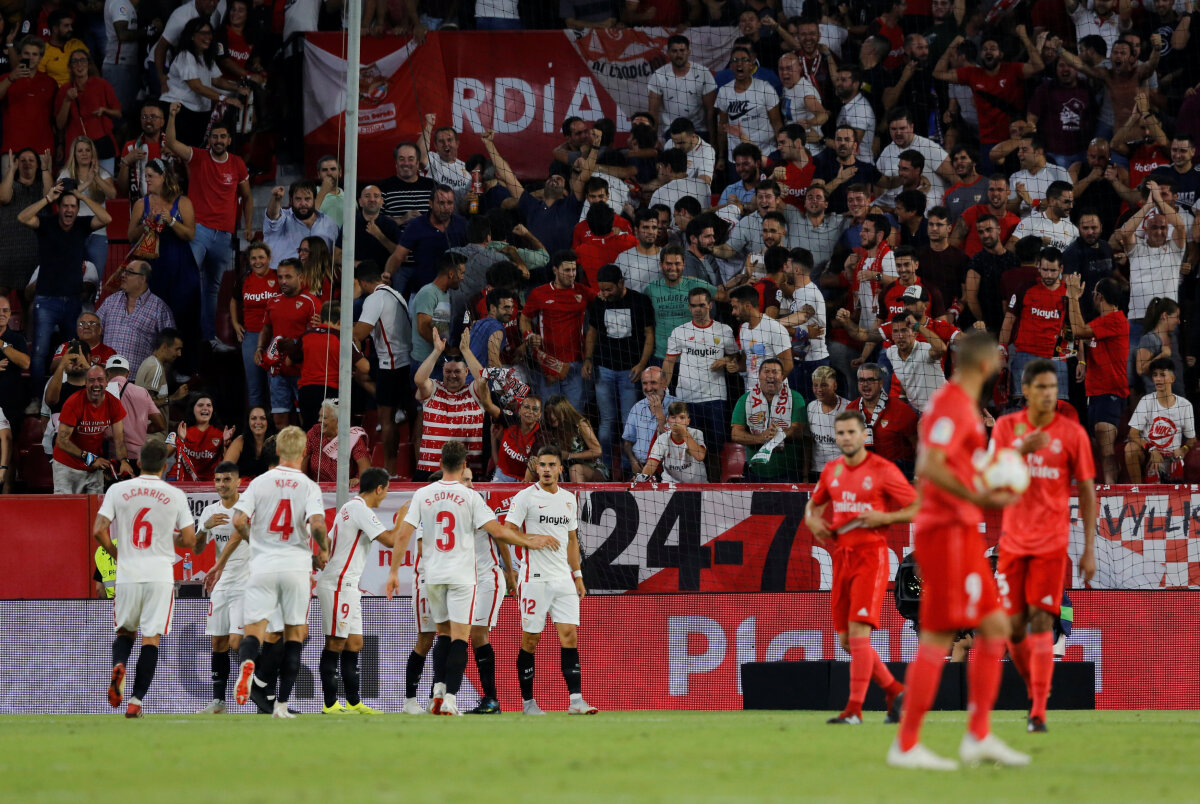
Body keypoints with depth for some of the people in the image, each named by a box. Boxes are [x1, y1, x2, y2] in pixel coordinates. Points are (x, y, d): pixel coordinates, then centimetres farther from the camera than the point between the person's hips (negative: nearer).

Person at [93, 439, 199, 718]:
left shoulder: (117, 490, 1)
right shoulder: (175, 496, 0)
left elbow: (99, 531, -5)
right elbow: (190, 541, 1)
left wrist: (116, 554, 13)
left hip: (127, 574, 1)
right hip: (160, 575, -1)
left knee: (125, 631, 18)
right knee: (151, 639, 1)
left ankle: (118, 665, -14)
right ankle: (136, 700, -9)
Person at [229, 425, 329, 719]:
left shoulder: (260, 482, 2)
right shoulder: (309, 487, -3)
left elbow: (239, 521, -5)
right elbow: (317, 524, -16)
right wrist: (323, 552, 4)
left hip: (263, 565, 0)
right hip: (296, 566, 0)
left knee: (253, 630, 0)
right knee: (294, 632, 12)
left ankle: (247, 662, -37)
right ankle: (282, 703, 8)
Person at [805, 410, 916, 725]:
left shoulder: (883, 470, -6)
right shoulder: (832, 471, 11)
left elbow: (917, 508, -4)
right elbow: (814, 503, 28)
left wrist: (884, 518, -17)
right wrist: (812, 519, 6)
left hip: (871, 555, -7)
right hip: (841, 555, 7)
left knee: (858, 631, -16)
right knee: (847, 640, 8)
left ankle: (854, 708, -15)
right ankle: (895, 691, 24)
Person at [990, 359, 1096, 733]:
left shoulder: (1072, 433, -2)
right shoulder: (1006, 427, 4)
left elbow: (1087, 493, 2)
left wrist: (1090, 550, -3)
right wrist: (1022, 451, -21)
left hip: (1052, 542, -3)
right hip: (1013, 540, 3)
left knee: (1041, 620, -13)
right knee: (1013, 625, 3)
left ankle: (1039, 713, -16)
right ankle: (1035, 691, 26)